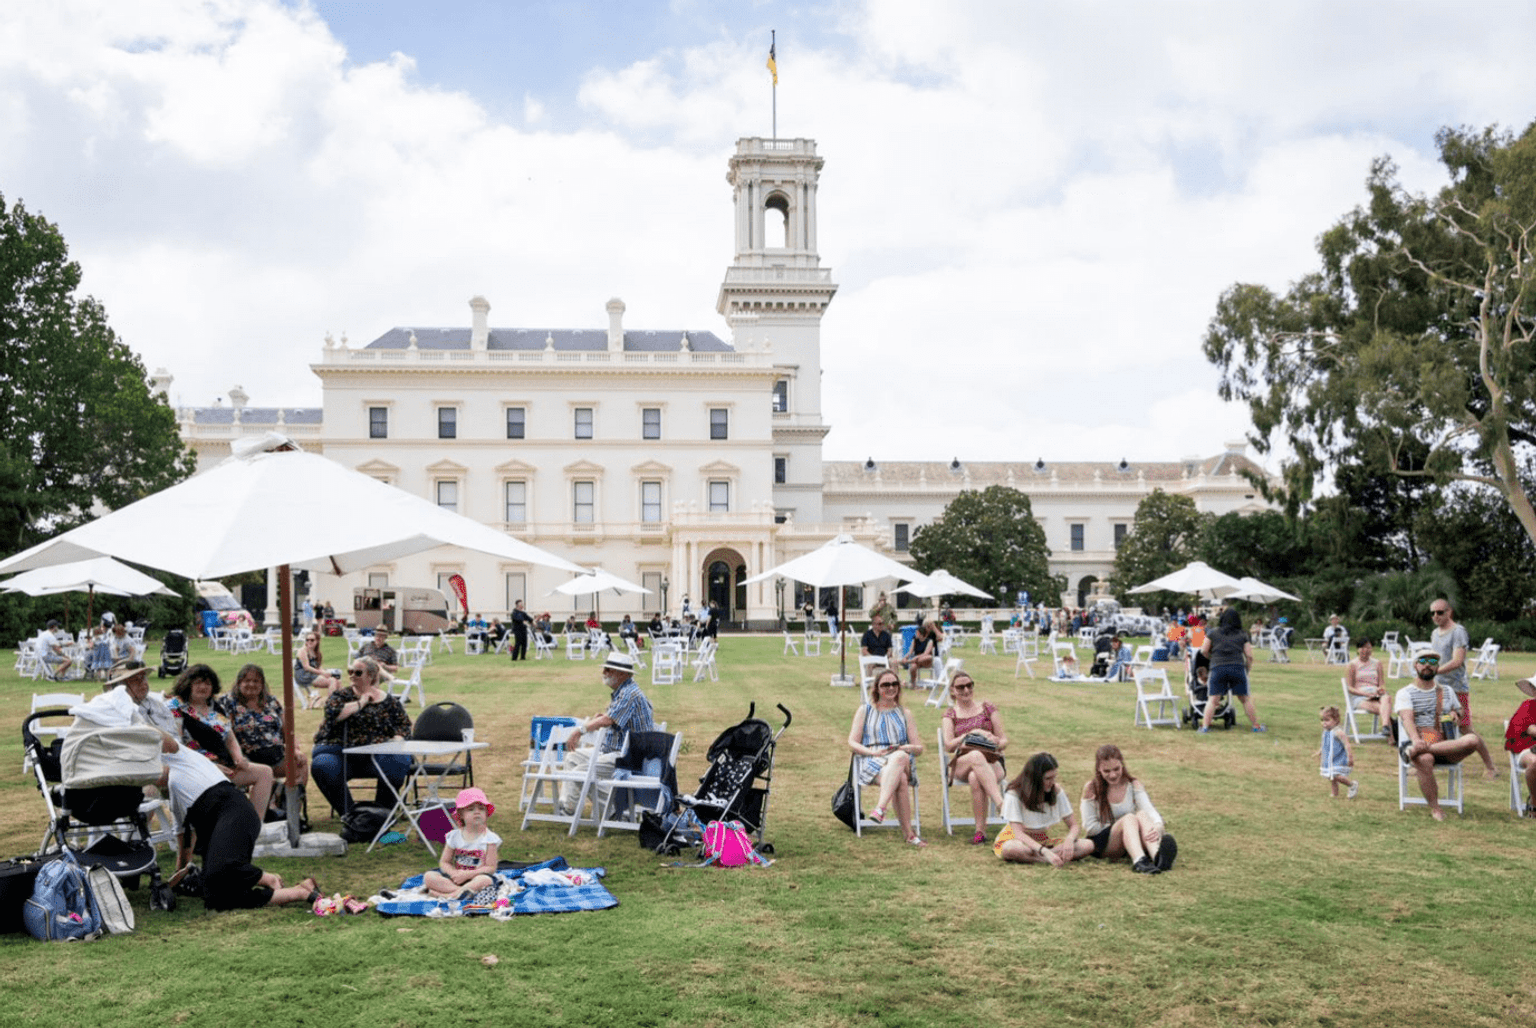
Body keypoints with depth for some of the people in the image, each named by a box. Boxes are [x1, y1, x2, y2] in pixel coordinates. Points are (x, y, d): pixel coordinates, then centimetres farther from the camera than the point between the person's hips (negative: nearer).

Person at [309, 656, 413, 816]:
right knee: (322, 766, -31)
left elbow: (404, 725, 9)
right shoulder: (342, 694, 11)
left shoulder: (388, 700, 12)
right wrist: (361, 703, -3)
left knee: (399, 762, -31)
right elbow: (332, 713, -9)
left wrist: (396, 742, -11)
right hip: (341, 752, 1)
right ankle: (347, 812, -10)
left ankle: (382, 809, -7)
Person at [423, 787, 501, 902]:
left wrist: (467, 874, -20)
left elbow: (491, 868, -10)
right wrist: (454, 873, -17)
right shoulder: (454, 836, 3)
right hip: (456, 876, 4)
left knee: (486, 880, -37)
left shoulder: (489, 838, -6)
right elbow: (444, 862, 6)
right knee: (429, 876, -18)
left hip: (477, 876, -4)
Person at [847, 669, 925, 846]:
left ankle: (880, 808, -50)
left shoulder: (905, 713, 26)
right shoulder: (865, 710, 19)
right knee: (900, 779, -38)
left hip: (901, 760, 2)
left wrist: (910, 748, -7)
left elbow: (919, 749, 19)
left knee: (900, 757, -41)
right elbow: (852, 742, 9)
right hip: (870, 762, -2)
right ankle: (909, 833, -43)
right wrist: (872, 752, -12)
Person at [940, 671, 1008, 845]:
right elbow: (948, 746, -1)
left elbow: (1004, 741, 10)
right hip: (961, 764, 0)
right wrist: (972, 734, -15)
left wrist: (996, 743, -15)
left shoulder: (988, 709, 14)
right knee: (976, 756, -39)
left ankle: (981, 830, -33)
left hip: (992, 762, 0)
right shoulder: (950, 715, 14)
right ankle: (1001, 805, -50)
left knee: (975, 778, -39)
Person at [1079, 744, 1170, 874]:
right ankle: (1138, 862, -58)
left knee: (1142, 814, -27)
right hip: (1101, 844, -3)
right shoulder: (1091, 788, -5)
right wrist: (1122, 825, -10)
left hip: (1131, 842, 3)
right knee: (1129, 818, -30)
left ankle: (1158, 857, -56)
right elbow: (1090, 827, -6)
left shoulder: (1133, 784, 2)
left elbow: (1149, 809, -14)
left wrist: (1158, 826, -36)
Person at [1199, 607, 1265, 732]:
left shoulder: (1213, 633, 10)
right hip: (1238, 667, 1)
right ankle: (1256, 726, 17)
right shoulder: (1242, 635, 13)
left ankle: (1205, 726, -5)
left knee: (1213, 699, 2)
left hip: (1218, 667, 0)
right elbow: (1249, 656, 9)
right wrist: (1247, 671, 20)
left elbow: (1204, 650, 8)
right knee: (1245, 698, 11)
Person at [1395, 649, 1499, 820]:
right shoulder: (1405, 693, 5)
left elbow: (1460, 711, 35)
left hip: (1445, 745, 4)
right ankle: (1435, 809, -23)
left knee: (1472, 740, -29)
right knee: (1425, 760, -39)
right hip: (1413, 742, -3)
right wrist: (1416, 740, -32)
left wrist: (1455, 713, 8)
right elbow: (1407, 719, -11)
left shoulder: (1447, 690, 22)